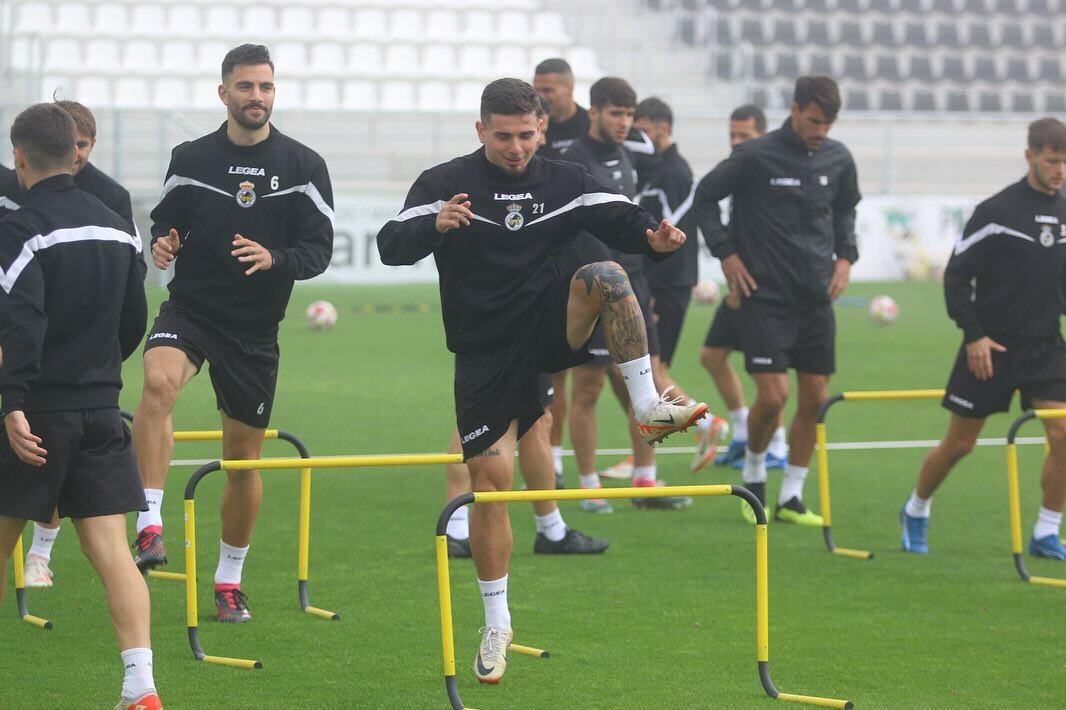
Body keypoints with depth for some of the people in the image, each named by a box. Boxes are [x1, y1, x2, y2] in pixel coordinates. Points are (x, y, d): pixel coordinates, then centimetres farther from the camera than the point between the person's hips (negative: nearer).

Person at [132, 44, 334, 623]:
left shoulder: (304, 166, -1)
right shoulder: (190, 160, 2)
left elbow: (318, 250, -3)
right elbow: (165, 223, 13)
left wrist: (274, 259, -23)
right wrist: (162, 244, -11)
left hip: (255, 329, 1)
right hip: (190, 308, -1)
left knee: (244, 458, 8)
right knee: (159, 380, -34)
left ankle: (229, 580, 27)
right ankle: (150, 526, -35)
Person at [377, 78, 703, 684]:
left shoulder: (566, 182, 3)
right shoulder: (445, 184, -4)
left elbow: (619, 218, -4)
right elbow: (391, 247, -14)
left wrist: (652, 236, -27)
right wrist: (434, 226, -35)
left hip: (551, 326, 1)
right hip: (486, 352, -1)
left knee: (606, 275, -28)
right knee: (490, 477, -4)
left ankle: (648, 407, -23)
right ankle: (497, 624, 10)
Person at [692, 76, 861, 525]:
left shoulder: (838, 159, 5)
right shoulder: (756, 156, -10)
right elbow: (705, 195, 0)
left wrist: (845, 256, 9)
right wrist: (726, 253, -5)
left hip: (816, 299, 5)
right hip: (765, 295, -5)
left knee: (815, 397, 3)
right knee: (773, 395, -12)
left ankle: (791, 497, 13)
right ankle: (753, 473, 15)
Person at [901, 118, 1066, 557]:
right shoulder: (996, 212, -11)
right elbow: (957, 274, -8)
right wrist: (973, 333, -14)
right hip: (992, 346, -4)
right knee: (959, 443, 5)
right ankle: (915, 512, 29)